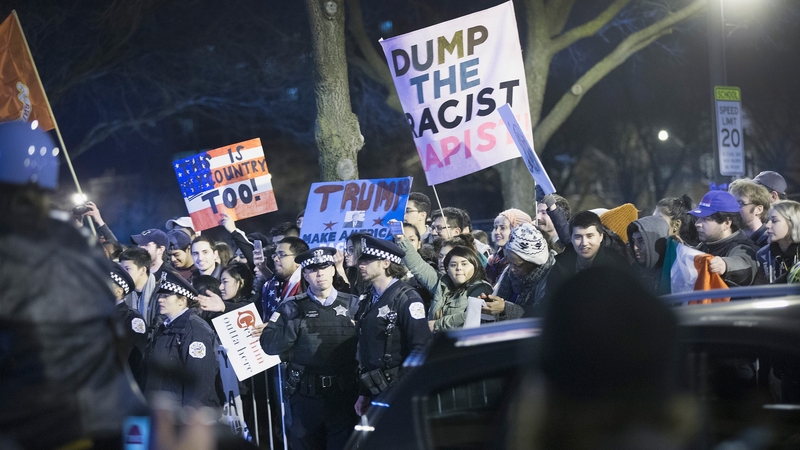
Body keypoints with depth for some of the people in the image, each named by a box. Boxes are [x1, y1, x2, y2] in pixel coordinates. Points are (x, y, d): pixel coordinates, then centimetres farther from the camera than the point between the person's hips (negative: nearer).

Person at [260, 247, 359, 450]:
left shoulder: (353, 304, 4)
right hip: (306, 395, 1)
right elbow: (269, 345, -5)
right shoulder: (293, 307, 4)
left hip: (344, 393, 0)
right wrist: (294, 325, -16)